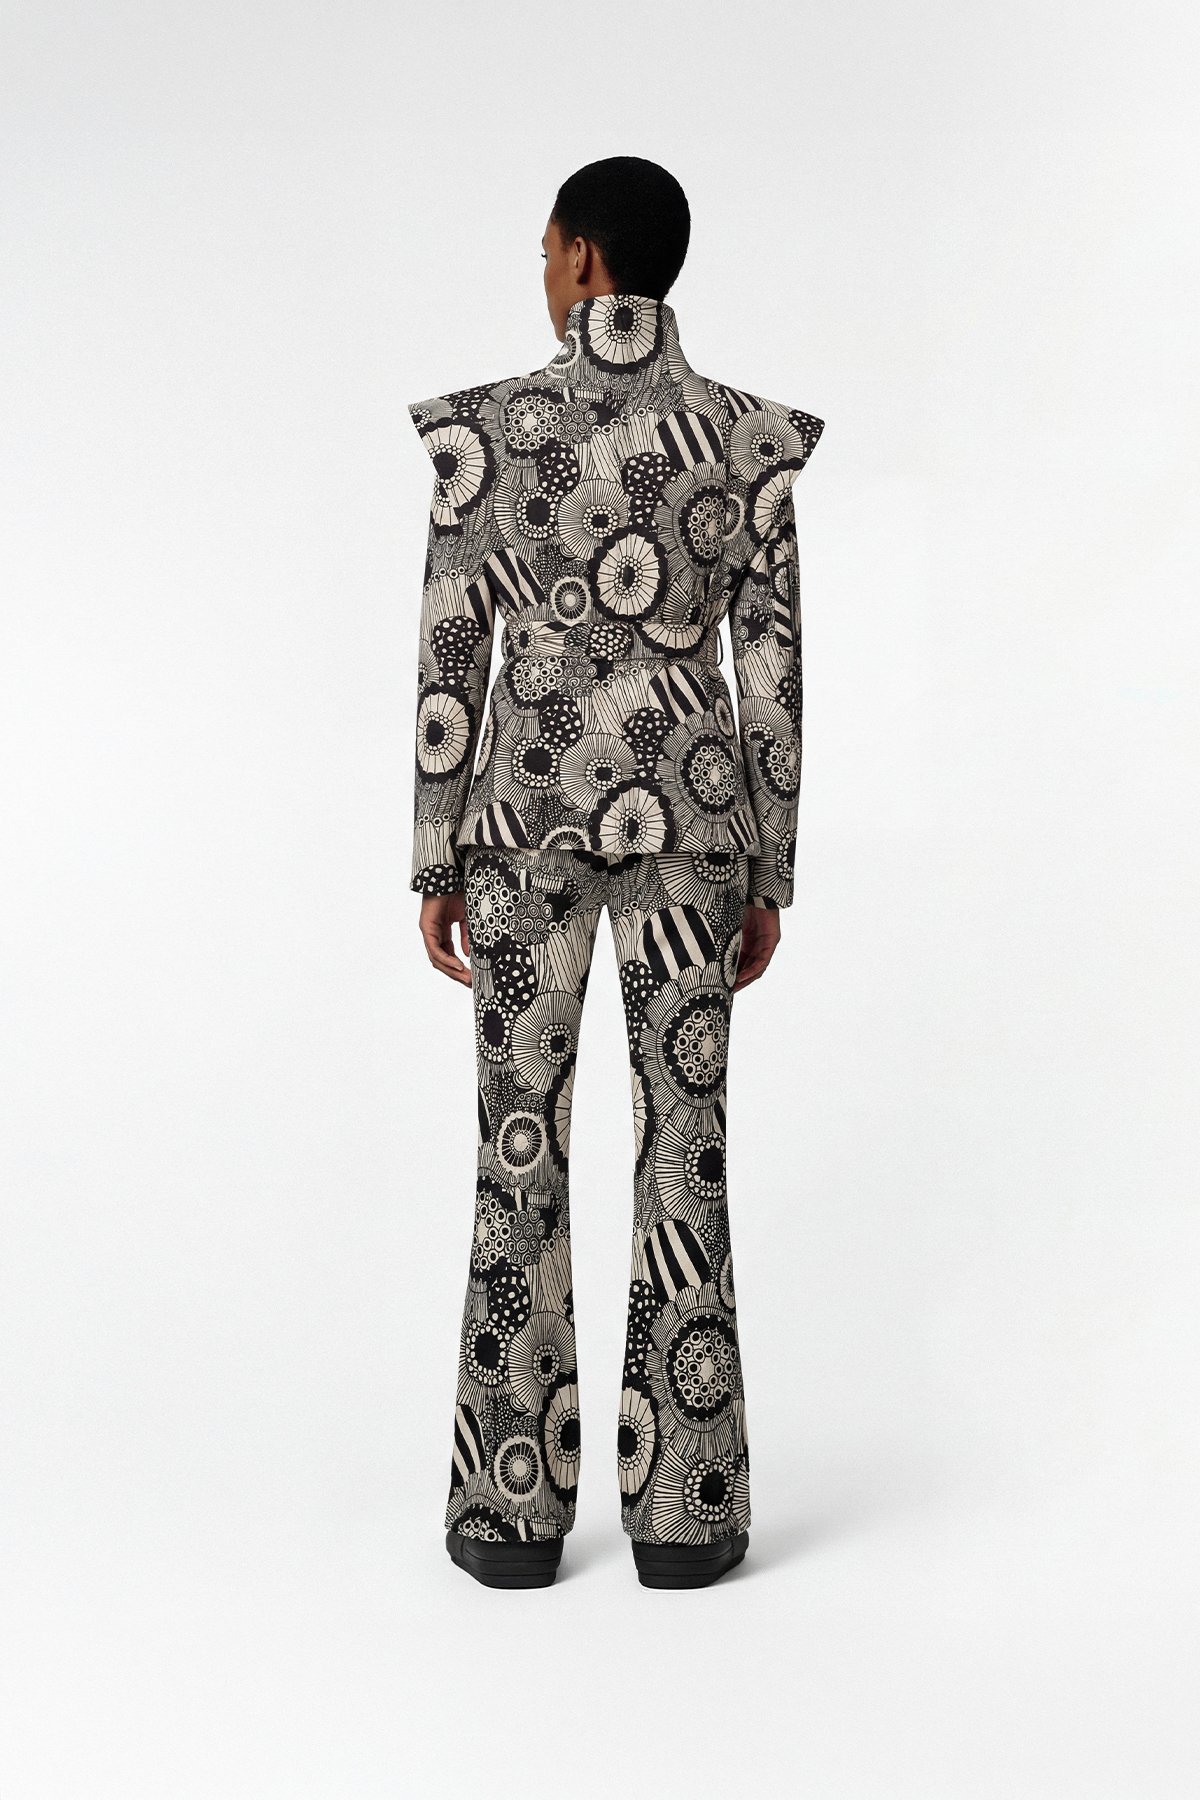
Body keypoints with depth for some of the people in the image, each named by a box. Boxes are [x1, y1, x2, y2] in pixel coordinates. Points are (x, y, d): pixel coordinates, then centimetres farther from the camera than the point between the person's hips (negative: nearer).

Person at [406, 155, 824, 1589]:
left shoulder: (483, 428, -6)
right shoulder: (750, 437, -1)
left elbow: (448, 660, -5)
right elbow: (771, 671, -1)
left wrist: (435, 864, 3)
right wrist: (770, 876, 7)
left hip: (526, 818, -1)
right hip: (688, 814, 1)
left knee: (520, 1152, 7)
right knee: (684, 1150, 7)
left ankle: (513, 1510, 14)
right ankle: (684, 1510, 13)